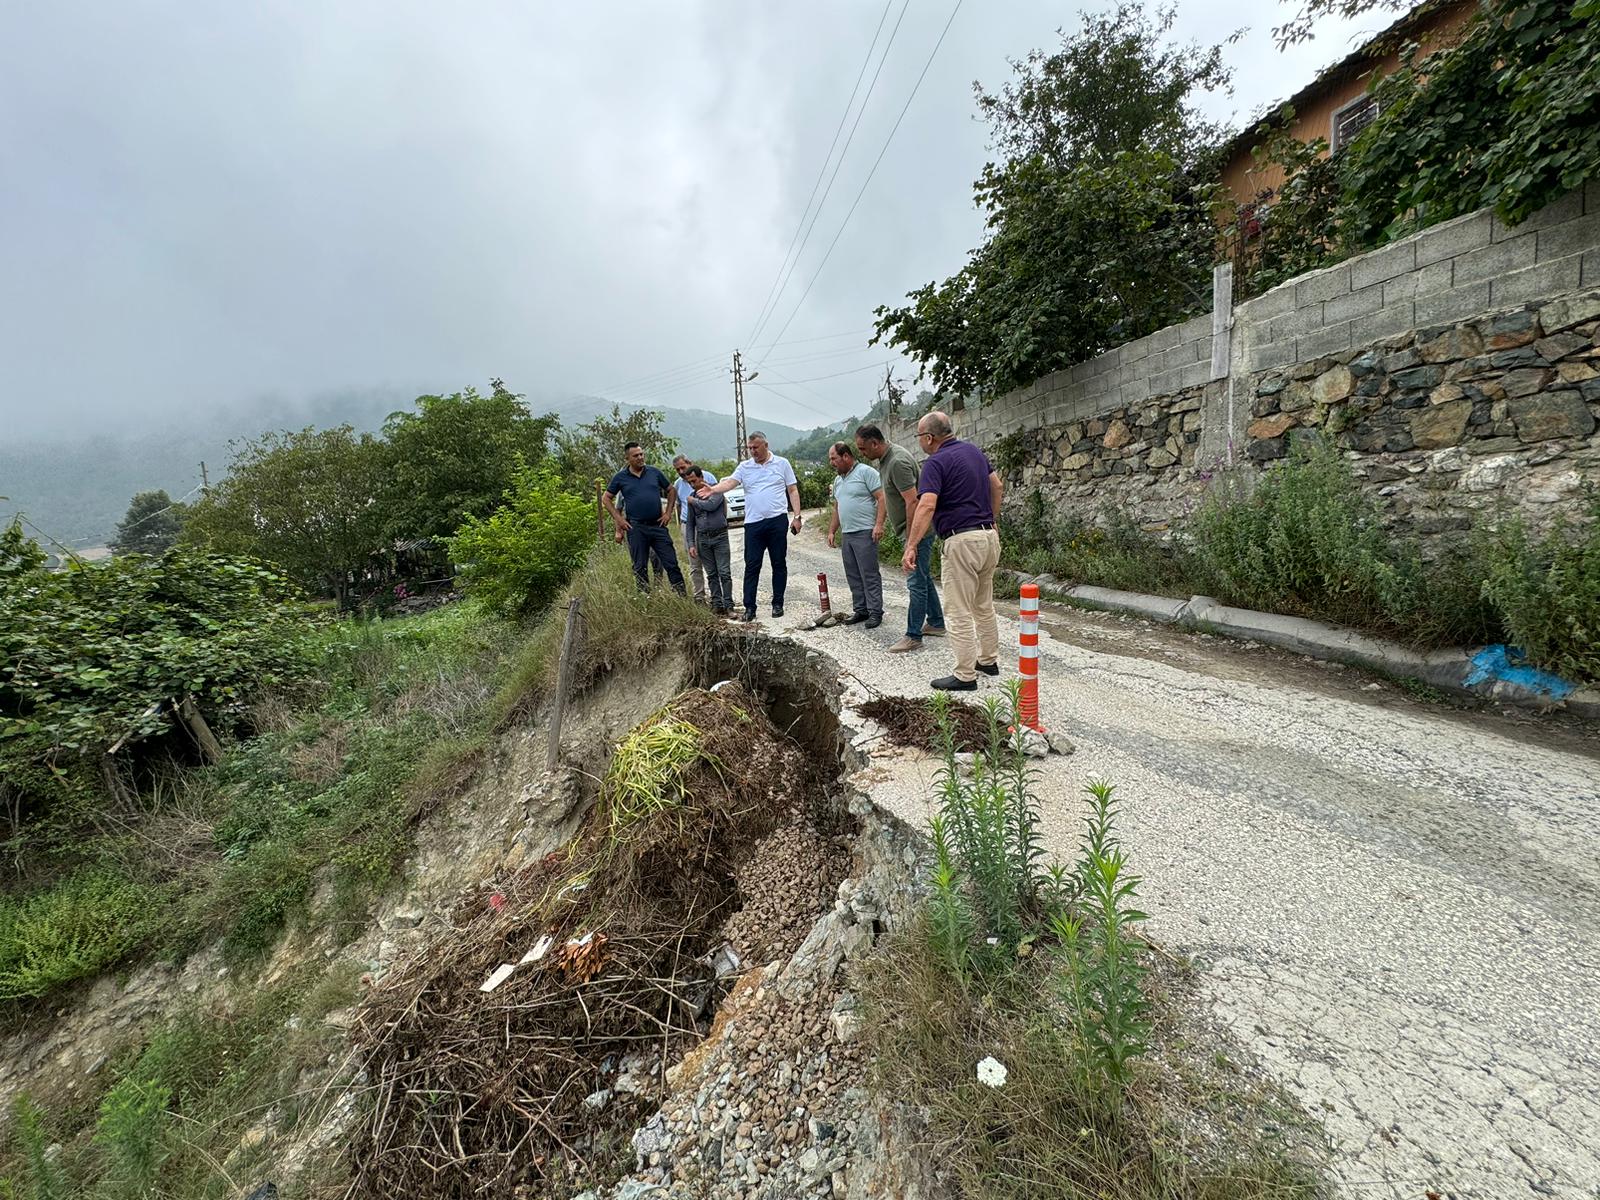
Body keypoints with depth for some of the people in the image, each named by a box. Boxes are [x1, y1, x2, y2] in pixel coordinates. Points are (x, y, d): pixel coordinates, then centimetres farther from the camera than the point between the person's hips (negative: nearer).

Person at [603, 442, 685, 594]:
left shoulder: (655, 472, 7)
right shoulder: (620, 477, 4)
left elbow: (671, 490, 15)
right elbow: (606, 498, 11)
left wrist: (668, 512, 5)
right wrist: (618, 519, 1)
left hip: (657, 525, 1)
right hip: (635, 528, -1)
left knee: (671, 563, -1)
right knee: (640, 567, 5)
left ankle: (682, 595, 5)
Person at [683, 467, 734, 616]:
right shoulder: (692, 497, 10)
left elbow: (710, 505, -23)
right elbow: (690, 523, 11)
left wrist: (693, 501, -6)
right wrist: (691, 544, 3)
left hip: (720, 536, -4)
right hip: (702, 539, 4)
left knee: (724, 573, -6)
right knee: (711, 575, 6)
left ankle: (728, 606, -3)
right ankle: (716, 605, 11)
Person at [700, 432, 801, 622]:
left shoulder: (782, 463, 7)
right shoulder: (744, 467, 9)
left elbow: (793, 491, 8)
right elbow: (730, 482, -6)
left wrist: (796, 516, 0)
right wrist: (712, 489, -26)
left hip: (777, 520, -1)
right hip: (753, 523, 1)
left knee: (779, 564, 6)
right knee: (752, 566, 0)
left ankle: (778, 604, 17)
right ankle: (749, 607, 4)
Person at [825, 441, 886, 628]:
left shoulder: (866, 472, -6)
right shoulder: (838, 481, 19)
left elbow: (881, 498, -12)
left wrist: (879, 524, -20)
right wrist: (831, 531, 19)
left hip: (865, 532, -8)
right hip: (846, 534, 8)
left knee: (869, 574, -5)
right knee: (853, 575, 10)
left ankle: (875, 612, 1)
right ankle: (860, 609, 18)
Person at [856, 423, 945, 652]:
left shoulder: (898, 462, -23)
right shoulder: (883, 459, 9)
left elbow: (912, 502, -27)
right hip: (911, 529, 10)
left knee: (916, 582, -6)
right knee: (923, 578, 18)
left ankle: (913, 636, 0)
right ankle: (936, 623, 30)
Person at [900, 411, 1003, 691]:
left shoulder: (936, 462, -13)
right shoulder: (973, 450, 12)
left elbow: (927, 506, -24)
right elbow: (997, 486, 19)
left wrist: (911, 546, -25)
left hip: (962, 541, -9)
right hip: (989, 536, 9)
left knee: (958, 613, -1)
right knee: (984, 606, 21)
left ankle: (965, 676, 5)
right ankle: (989, 660, 32)